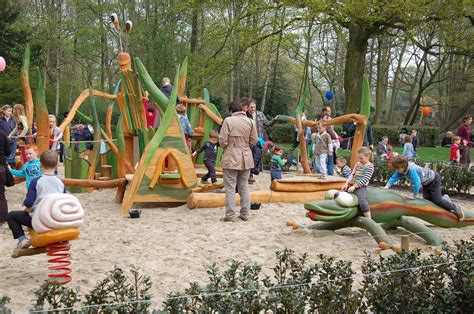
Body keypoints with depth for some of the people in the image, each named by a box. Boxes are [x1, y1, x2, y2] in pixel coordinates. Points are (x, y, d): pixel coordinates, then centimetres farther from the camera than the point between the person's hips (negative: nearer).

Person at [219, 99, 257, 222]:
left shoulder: (228, 120, -11)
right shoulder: (250, 121, 1)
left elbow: (222, 141, -12)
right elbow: (254, 141, 3)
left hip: (231, 158, -4)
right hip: (246, 158, 4)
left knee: (230, 187, 1)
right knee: (244, 187, 13)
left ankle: (230, 215, 1)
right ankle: (245, 214, 17)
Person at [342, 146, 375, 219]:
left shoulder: (370, 167, -9)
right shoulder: (358, 164, 14)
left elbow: (365, 180, -16)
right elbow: (352, 174, 13)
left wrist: (354, 186, -20)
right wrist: (347, 183, -1)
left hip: (360, 187, -8)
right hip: (352, 185, 8)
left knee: (362, 202, -24)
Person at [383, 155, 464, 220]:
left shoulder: (412, 169, -41)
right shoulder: (402, 169, -15)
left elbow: (417, 183, -45)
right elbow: (394, 177, -14)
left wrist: (414, 196, -37)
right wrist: (387, 186, -29)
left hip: (434, 179, -9)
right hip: (426, 182, 9)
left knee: (437, 200, -7)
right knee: (427, 200, 10)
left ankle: (455, 208, 15)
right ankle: (444, 198, 38)